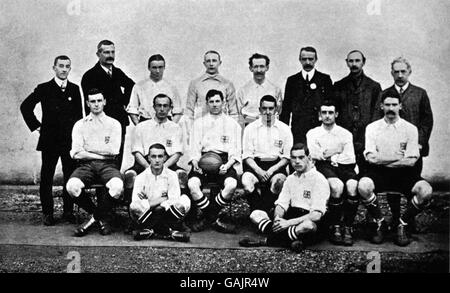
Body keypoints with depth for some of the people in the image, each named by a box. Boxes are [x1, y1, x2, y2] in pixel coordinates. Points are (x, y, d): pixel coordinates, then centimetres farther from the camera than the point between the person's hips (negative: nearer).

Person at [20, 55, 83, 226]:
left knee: (70, 176, 3)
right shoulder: (44, 89, 2)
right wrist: (36, 126, 1)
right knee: (46, 178, 2)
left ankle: (68, 211, 14)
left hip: (70, 140, 2)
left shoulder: (74, 89, 10)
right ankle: (47, 213, 11)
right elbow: (25, 106, 4)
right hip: (49, 140, -2)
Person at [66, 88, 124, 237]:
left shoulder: (114, 124, 11)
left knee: (117, 186, -34)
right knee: (72, 186, -31)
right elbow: (76, 153, 0)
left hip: (108, 165, -1)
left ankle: (96, 216, -2)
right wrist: (101, 153, -4)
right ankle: (97, 215, -1)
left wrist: (87, 149, 0)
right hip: (86, 165, 1)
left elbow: (113, 150, -3)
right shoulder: (80, 125, 13)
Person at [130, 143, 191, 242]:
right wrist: (163, 199, -16)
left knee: (184, 200, -25)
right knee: (134, 206, -32)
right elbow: (135, 203, -16)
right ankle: (166, 232, -16)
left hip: (167, 215, 1)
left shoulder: (171, 175, 0)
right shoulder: (141, 177, -2)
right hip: (146, 216, -1)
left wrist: (149, 203, -16)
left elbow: (174, 201, -12)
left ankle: (149, 231, -17)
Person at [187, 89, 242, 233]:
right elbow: (195, 147, 11)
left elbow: (235, 151, 8)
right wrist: (195, 163, -10)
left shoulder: (232, 124, 15)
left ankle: (208, 217, -11)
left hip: (224, 160, -1)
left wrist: (227, 165, -11)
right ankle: (215, 221, -15)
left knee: (231, 185, -32)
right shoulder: (199, 123, 19)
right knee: (192, 184, -31)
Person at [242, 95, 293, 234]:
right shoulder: (251, 128, 9)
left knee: (279, 181, -35)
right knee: (246, 181, -33)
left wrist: (272, 169, -12)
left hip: (276, 164, 0)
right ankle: (263, 215, -23)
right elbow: (247, 155, 3)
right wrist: (258, 170, -16)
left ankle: (257, 214, -23)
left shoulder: (284, 129, 9)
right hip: (256, 164, 0)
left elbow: (287, 156, 5)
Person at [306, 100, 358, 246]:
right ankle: (335, 227, -20)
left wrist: (328, 156, 0)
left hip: (343, 167, 2)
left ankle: (347, 228, -19)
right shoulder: (312, 133, 15)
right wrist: (337, 153, -4)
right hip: (323, 168, -2)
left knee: (352, 186, -32)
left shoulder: (346, 134, 17)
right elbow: (315, 155, -3)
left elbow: (350, 159, 3)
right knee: (337, 186, -35)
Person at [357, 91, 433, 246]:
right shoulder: (372, 127, 5)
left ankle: (402, 223, -1)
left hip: (403, 172, 1)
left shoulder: (410, 129, 4)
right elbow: (371, 158, -6)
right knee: (363, 186, -33)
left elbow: (411, 161, -5)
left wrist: (382, 160, -7)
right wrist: (399, 157, -5)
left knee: (425, 191, -28)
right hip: (379, 173, 0)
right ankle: (379, 223, -5)